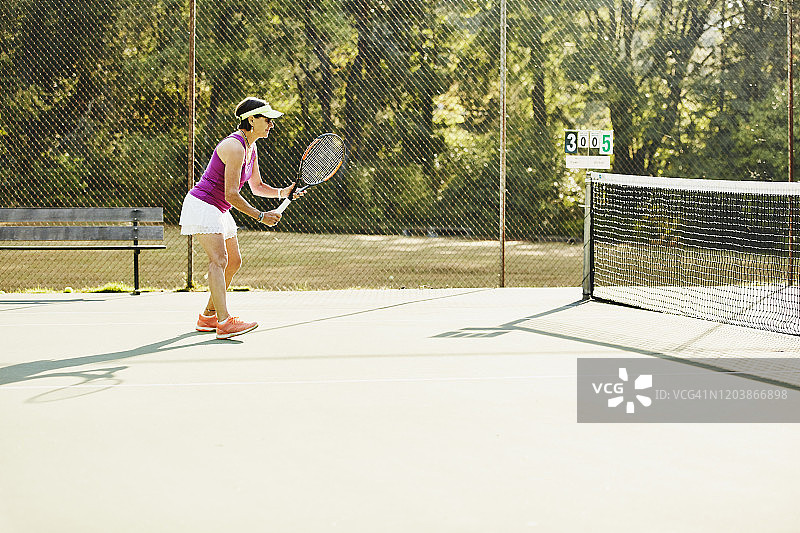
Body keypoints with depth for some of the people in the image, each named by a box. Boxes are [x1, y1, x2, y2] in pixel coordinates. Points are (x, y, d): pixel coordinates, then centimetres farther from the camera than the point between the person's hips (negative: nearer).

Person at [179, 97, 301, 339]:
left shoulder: (251, 147, 9)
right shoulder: (235, 147, -22)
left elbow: (257, 186, 18)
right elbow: (231, 195, -24)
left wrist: (282, 192, 0)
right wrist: (260, 216, -19)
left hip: (218, 210, 10)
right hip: (201, 205, -10)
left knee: (234, 261, 11)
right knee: (219, 260, -21)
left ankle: (208, 316, 20)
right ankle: (224, 322, -30)